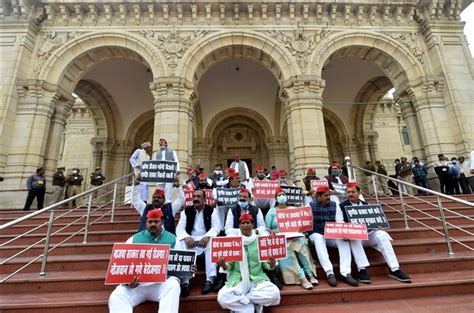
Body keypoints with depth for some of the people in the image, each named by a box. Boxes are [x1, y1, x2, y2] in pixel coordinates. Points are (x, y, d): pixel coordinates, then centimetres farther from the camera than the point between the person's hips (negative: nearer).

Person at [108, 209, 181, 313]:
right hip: (136, 283, 2)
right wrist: (127, 281, -16)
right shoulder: (134, 239, 12)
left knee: (173, 285, -33)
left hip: (162, 282, -1)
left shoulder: (172, 239, 10)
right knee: (117, 296, -26)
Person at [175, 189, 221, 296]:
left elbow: (216, 227, -5)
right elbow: (179, 228, 0)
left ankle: (209, 280, -31)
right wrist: (186, 237, -24)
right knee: (180, 244, -31)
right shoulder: (186, 211, 10)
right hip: (190, 240, 2)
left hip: (206, 239, -1)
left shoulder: (211, 210, 6)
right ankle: (184, 281, -31)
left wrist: (207, 236, -26)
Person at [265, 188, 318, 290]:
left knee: (302, 244, -29)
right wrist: (275, 231, -15)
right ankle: (302, 278, -32)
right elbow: (267, 229, 3)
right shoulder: (272, 211, 8)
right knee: (287, 250, -31)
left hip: (295, 236, 2)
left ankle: (310, 274, -25)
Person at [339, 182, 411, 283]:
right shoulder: (342, 206, 3)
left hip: (368, 233, 3)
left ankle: (394, 270, -22)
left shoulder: (366, 205, 15)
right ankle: (362, 270, -34)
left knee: (382, 235, -25)